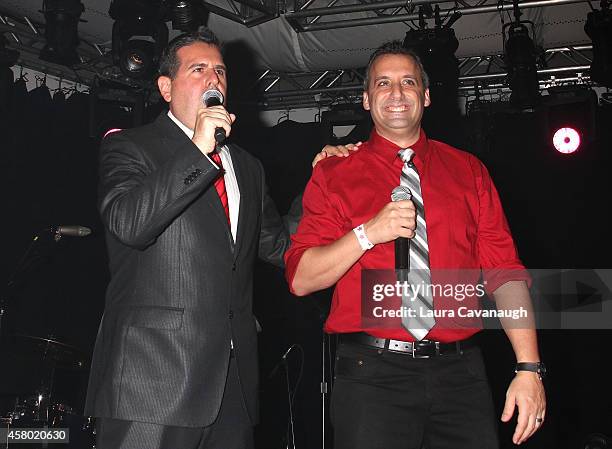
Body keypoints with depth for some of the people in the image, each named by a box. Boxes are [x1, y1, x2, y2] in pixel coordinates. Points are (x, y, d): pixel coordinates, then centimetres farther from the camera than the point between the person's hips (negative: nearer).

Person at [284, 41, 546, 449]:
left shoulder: (469, 171, 10)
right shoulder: (333, 175, 5)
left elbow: (504, 270, 3)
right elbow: (300, 279, -2)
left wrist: (529, 367, -6)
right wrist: (368, 233, -15)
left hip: (460, 371, 2)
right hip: (371, 373, -2)